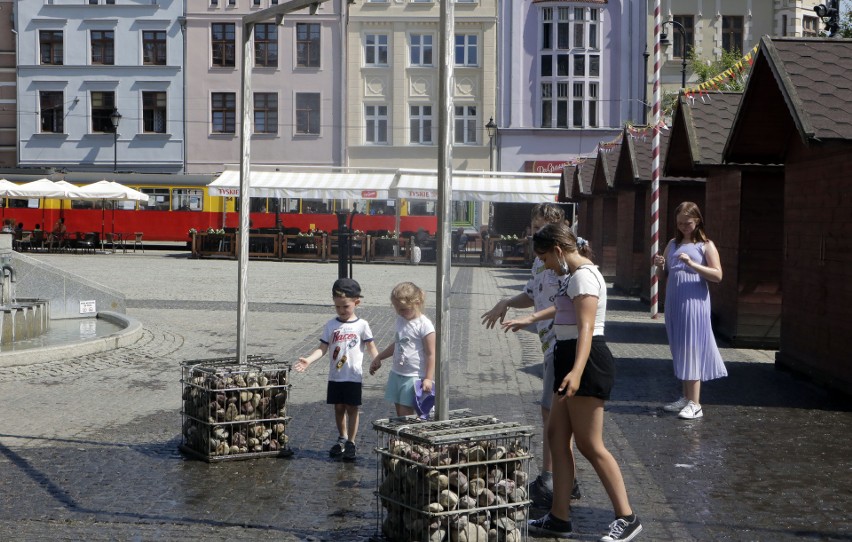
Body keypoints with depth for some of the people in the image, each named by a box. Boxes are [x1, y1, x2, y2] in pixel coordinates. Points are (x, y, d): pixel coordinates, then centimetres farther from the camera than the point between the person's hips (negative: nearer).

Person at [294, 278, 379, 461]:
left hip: (353, 376, -3)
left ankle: (351, 442, 12)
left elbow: (371, 347, -4)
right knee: (338, 407, 11)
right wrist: (308, 360, -15)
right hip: (335, 375, 3)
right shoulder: (331, 325, 3)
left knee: (351, 408, 2)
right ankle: (342, 438, 28)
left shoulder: (361, 325, -5)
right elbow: (323, 348, -1)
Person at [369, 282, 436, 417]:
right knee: (400, 413, 9)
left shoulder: (424, 325, -14)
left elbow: (431, 354, -14)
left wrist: (428, 379, -18)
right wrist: (378, 358, 29)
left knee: (405, 413, -11)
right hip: (396, 373, 8)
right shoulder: (401, 320, 10)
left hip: (413, 376, -8)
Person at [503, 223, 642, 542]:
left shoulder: (583, 276, -15)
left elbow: (586, 328, -27)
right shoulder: (574, 275, 18)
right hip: (570, 360, 11)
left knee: (590, 445, -7)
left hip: (587, 362, -11)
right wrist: (529, 320, 52)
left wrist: (577, 371, -38)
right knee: (556, 435, 9)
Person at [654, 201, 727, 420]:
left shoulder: (706, 246, -2)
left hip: (694, 303, -6)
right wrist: (659, 266, -5)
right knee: (679, 349, 10)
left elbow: (718, 275, -11)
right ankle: (685, 397, 19)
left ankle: (695, 404, -7)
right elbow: (663, 275, 17)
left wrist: (692, 264, -21)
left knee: (692, 348, -7)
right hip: (673, 304, 6)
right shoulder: (672, 244, 14)